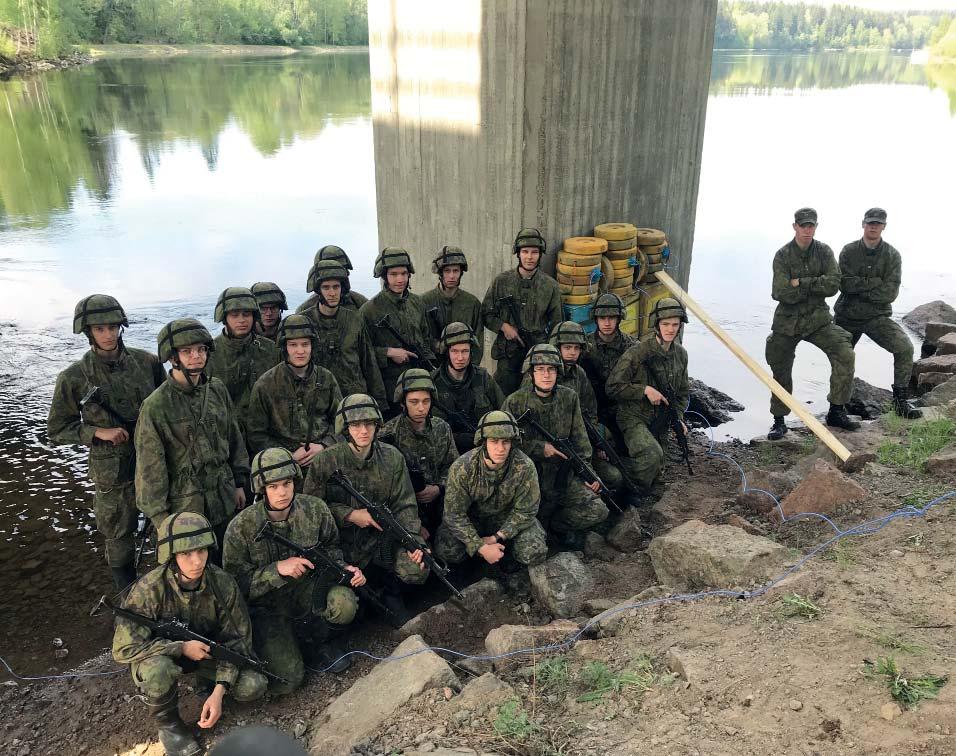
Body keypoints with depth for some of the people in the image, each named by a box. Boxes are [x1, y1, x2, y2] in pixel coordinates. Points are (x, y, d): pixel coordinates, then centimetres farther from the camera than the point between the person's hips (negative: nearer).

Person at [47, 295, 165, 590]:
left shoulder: (146, 362, -6)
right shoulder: (74, 377, -10)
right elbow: (57, 429, -1)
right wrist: (98, 432, -16)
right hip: (113, 470, -2)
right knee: (118, 536, 13)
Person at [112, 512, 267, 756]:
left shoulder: (223, 583, -21)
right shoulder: (149, 589, -29)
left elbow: (236, 639, -13)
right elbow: (124, 648, -25)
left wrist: (219, 691, -23)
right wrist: (181, 648, -31)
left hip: (208, 651, 2)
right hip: (163, 653, -2)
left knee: (253, 686, -19)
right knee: (158, 671, -38)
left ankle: (208, 681, 15)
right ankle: (168, 723, -5)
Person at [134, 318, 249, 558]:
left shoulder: (217, 390, 0)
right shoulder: (155, 406, -15)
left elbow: (234, 438, 11)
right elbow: (150, 466, -12)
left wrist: (239, 482, 13)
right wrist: (160, 516, -10)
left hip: (225, 501, 5)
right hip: (184, 506, -4)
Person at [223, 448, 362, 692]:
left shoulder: (315, 509, -12)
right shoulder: (241, 527, -20)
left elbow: (330, 547, 7)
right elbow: (235, 583, -15)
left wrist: (344, 568, -13)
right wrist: (278, 569, -28)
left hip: (307, 589, 3)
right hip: (266, 605, -2)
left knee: (344, 603, -31)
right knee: (287, 680, -18)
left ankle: (315, 640, 2)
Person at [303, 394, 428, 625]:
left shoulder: (392, 458, -4)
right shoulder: (325, 462, -12)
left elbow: (404, 505, -2)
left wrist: (413, 539, -17)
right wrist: (350, 514, -17)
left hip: (383, 536, 2)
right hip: (342, 540, -2)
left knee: (418, 570, -21)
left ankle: (392, 593, 14)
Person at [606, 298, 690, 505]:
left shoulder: (680, 354, 4)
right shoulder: (638, 352, -17)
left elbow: (683, 391, 18)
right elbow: (613, 387, -15)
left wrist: (678, 417, 4)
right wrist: (645, 390, -20)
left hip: (661, 419, 7)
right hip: (634, 417, -6)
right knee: (651, 454, -30)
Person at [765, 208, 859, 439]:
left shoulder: (824, 252, 0)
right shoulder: (782, 255, -7)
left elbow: (833, 284, -12)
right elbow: (783, 293, -17)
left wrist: (802, 283, -16)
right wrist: (816, 286, -13)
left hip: (819, 319, 2)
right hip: (787, 322, -2)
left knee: (845, 355, -14)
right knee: (781, 371, 3)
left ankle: (836, 412, -1)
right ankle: (779, 421, 19)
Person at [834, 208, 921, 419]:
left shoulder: (892, 255, -4)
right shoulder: (849, 251, -2)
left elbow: (890, 293, -14)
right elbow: (844, 284, -16)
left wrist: (858, 287, -16)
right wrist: (876, 282, -18)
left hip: (877, 316, -1)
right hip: (847, 316, 1)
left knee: (905, 347, -21)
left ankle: (900, 400, -8)